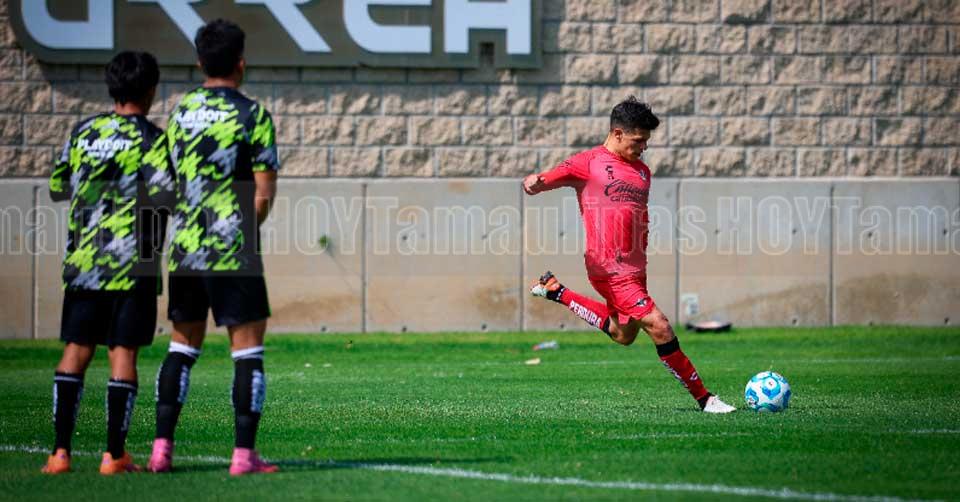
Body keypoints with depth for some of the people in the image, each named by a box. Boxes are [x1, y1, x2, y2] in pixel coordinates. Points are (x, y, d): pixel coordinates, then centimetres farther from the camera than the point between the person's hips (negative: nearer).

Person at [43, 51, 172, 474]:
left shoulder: (83, 132, 8)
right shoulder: (150, 138, -6)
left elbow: (57, 188, 15)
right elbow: (162, 191, -18)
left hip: (82, 260, 4)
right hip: (133, 263, -4)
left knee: (75, 351, 6)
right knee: (123, 353, -1)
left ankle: (61, 451, 2)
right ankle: (114, 455, -2)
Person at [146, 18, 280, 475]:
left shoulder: (178, 113, 8)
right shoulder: (252, 115, -7)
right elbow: (264, 194, -9)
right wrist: (247, 228, 8)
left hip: (184, 249, 5)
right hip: (233, 251, -5)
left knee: (183, 345, 14)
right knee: (247, 349, 0)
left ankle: (162, 447, 8)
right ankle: (244, 454, -5)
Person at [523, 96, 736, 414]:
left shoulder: (642, 172, 17)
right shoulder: (589, 162, -4)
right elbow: (547, 180, -9)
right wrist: (533, 183, -32)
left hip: (634, 268, 9)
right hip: (611, 269, -9)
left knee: (623, 335, 23)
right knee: (658, 327, -15)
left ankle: (555, 292, 35)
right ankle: (703, 397, -8)